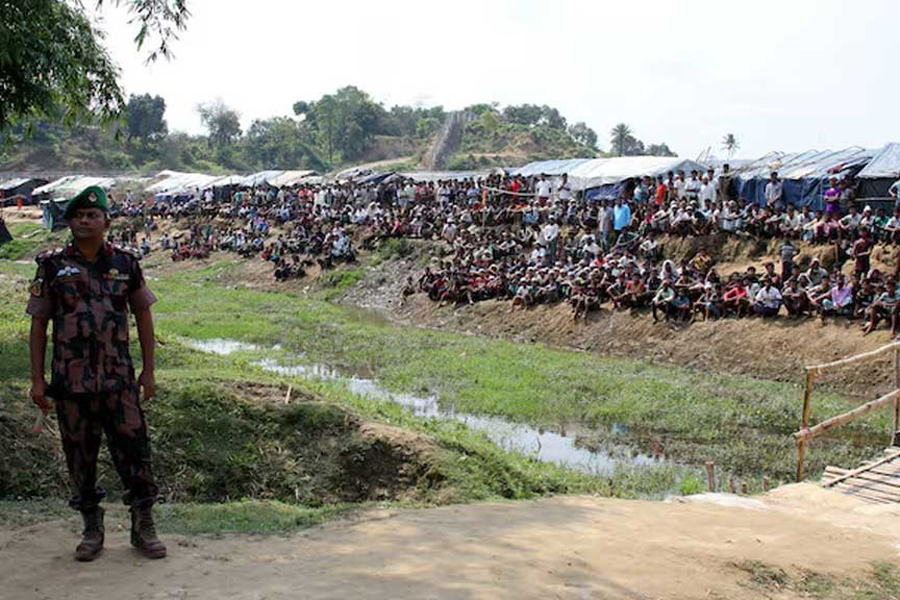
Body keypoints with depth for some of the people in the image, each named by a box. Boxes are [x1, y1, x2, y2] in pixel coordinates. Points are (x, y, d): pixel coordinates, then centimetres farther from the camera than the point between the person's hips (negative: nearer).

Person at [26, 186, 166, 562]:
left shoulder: (125, 263, 4)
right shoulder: (52, 266, 2)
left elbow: (143, 315, 11)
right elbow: (38, 325, 4)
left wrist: (148, 369, 6)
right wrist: (37, 379, 0)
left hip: (119, 379, 0)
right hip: (71, 382, 0)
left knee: (134, 451, -1)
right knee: (80, 458, 8)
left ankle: (143, 529, 13)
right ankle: (92, 530, 24)